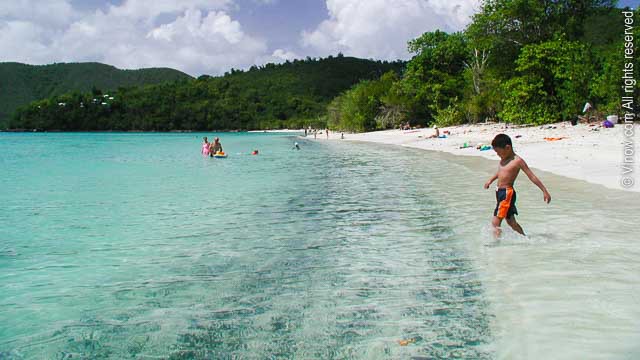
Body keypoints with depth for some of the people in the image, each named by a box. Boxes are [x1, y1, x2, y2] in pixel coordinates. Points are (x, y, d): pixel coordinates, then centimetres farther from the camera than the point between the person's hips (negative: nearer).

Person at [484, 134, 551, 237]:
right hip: (500, 192, 9)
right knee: (511, 221, 18)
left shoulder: (517, 161, -14)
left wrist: (545, 191, -12)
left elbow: (532, 176, -12)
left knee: (495, 223, -15)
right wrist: (491, 180, 40)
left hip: (507, 193, -9)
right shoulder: (503, 159, 10)